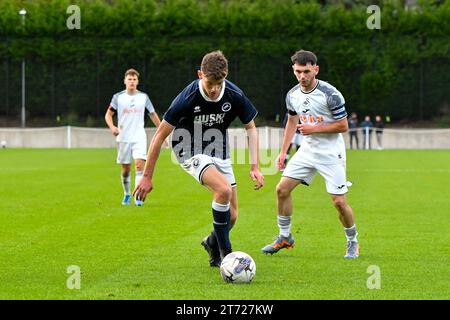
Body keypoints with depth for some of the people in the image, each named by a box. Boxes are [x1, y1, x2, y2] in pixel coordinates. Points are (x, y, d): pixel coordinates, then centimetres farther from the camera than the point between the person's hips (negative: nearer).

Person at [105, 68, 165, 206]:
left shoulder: (143, 97, 5)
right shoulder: (118, 97, 2)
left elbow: (153, 115, 13)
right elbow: (108, 114, 5)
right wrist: (112, 127, -16)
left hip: (139, 137, 0)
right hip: (123, 138, 0)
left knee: (139, 164, -18)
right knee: (125, 169, 6)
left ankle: (138, 197, -19)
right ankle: (127, 195, 27)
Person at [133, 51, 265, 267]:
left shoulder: (234, 95, -16)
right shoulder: (187, 99, -26)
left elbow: (251, 128, 1)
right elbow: (160, 135, -17)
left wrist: (255, 167, -6)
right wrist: (147, 176, -15)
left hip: (219, 153, 5)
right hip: (191, 152, -5)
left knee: (231, 217, 0)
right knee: (224, 190, -31)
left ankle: (212, 243, 35)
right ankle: (225, 254, -17)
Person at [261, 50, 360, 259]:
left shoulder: (330, 94, -19)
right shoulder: (292, 95, 0)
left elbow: (343, 126, -14)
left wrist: (314, 128, -21)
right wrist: (283, 152, 13)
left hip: (331, 153, -6)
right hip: (307, 150, 6)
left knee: (339, 202, -8)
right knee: (282, 189, -2)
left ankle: (352, 243, 14)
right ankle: (284, 237, 14)